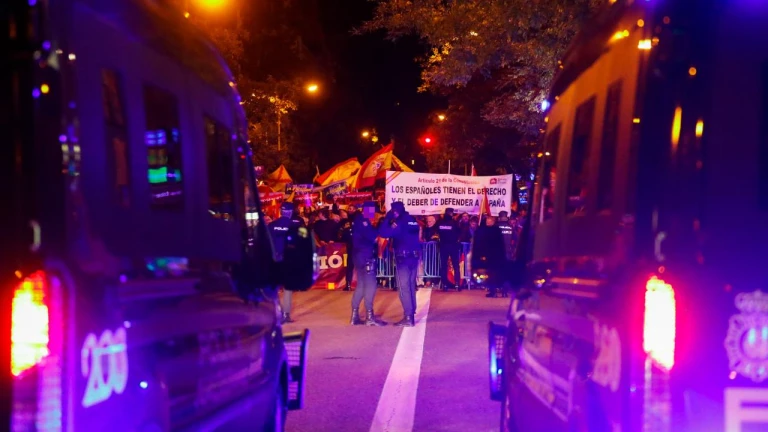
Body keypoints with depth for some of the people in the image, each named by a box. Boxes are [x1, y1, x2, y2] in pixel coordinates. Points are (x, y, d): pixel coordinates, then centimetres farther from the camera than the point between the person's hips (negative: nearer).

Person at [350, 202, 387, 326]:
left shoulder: (360, 220, 18)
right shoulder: (362, 221, -13)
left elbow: (370, 235, 11)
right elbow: (373, 236, -22)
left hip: (362, 256, 10)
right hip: (365, 256, -10)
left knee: (361, 286, 12)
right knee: (370, 285, -8)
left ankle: (355, 316, 13)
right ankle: (369, 317, -6)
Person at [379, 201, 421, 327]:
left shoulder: (399, 222, -12)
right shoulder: (413, 221, 12)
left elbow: (383, 233, -19)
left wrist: (387, 218, -8)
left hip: (403, 258, -8)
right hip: (414, 256, 8)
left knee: (403, 287, -6)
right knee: (411, 285, 14)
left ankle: (408, 317, -10)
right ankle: (411, 314, 17)